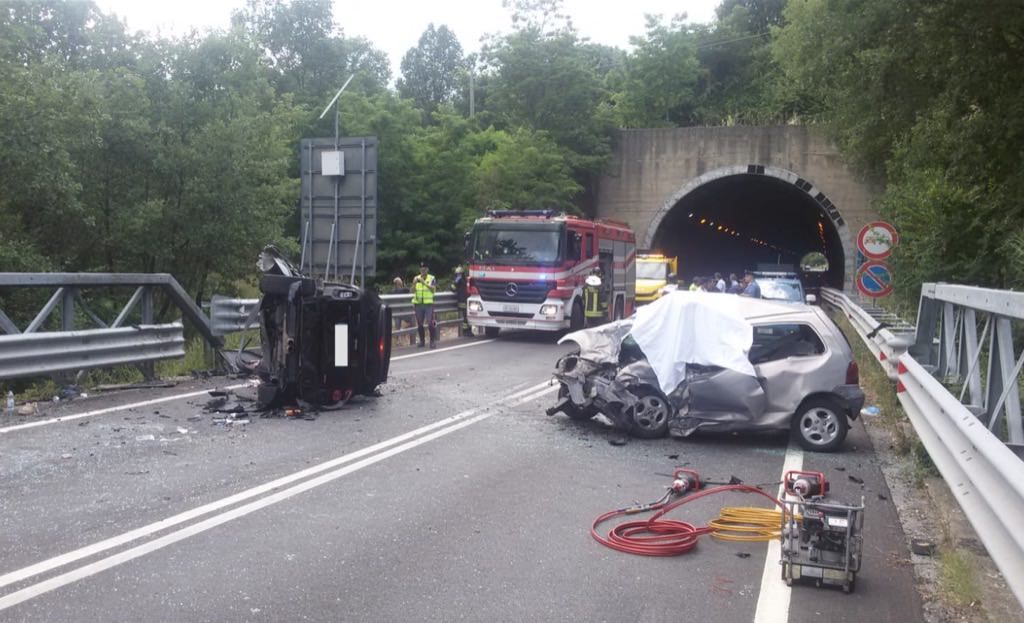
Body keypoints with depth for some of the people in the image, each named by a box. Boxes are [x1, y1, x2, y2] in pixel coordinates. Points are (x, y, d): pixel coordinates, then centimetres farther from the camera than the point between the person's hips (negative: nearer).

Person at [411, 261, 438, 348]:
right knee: (419, 324, 7)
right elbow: (413, 291, 4)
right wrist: (414, 283, -13)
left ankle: (433, 341, -2)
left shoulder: (432, 278, 3)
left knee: (431, 323, -9)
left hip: (428, 303, -3)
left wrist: (425, 283, -19)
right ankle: (421, 341, 18)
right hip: (418, 303, 3)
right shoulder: (416, 278, 11)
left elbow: (434, 289, -11)